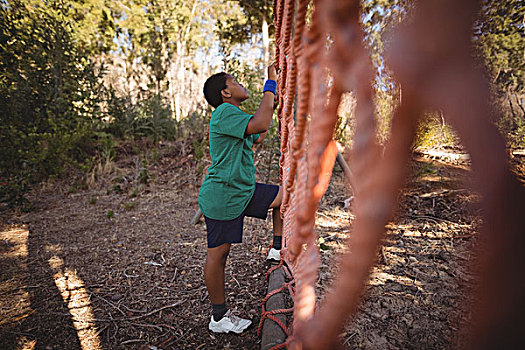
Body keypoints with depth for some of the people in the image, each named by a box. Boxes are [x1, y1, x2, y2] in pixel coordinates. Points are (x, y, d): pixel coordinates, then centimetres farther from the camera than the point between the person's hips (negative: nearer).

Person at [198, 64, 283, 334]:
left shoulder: (234, 116, 17)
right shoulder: (224, 112, -15)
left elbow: (257, 138, 30)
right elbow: (259, 124, -30)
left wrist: (272, 107, 27)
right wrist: (271, 85, -18)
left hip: (244, 191, 10)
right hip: (221, 197, -9)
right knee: (218, 253, 3)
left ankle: (277, 250, 19)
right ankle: (219, 317, 20)